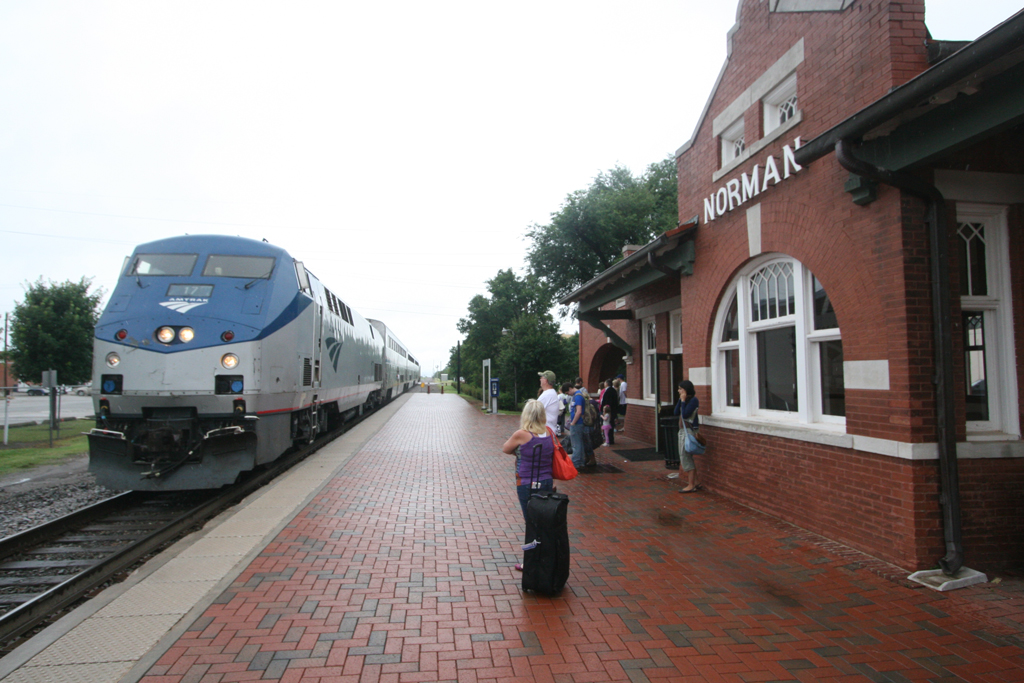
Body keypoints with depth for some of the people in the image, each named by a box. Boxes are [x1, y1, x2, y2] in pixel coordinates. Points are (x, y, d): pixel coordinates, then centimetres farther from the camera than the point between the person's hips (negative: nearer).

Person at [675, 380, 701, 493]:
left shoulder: (693, 400, -14)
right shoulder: (684, 400, 12)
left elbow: (685, 414, -21)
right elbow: (676, 412, 5)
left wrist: (683, 401, -16)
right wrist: (680, 400, -1)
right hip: (682, 430, 10)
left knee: (686, 457, -7)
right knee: (685, 457, 13)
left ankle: (691, 485, -1)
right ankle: (695, 483, 20)